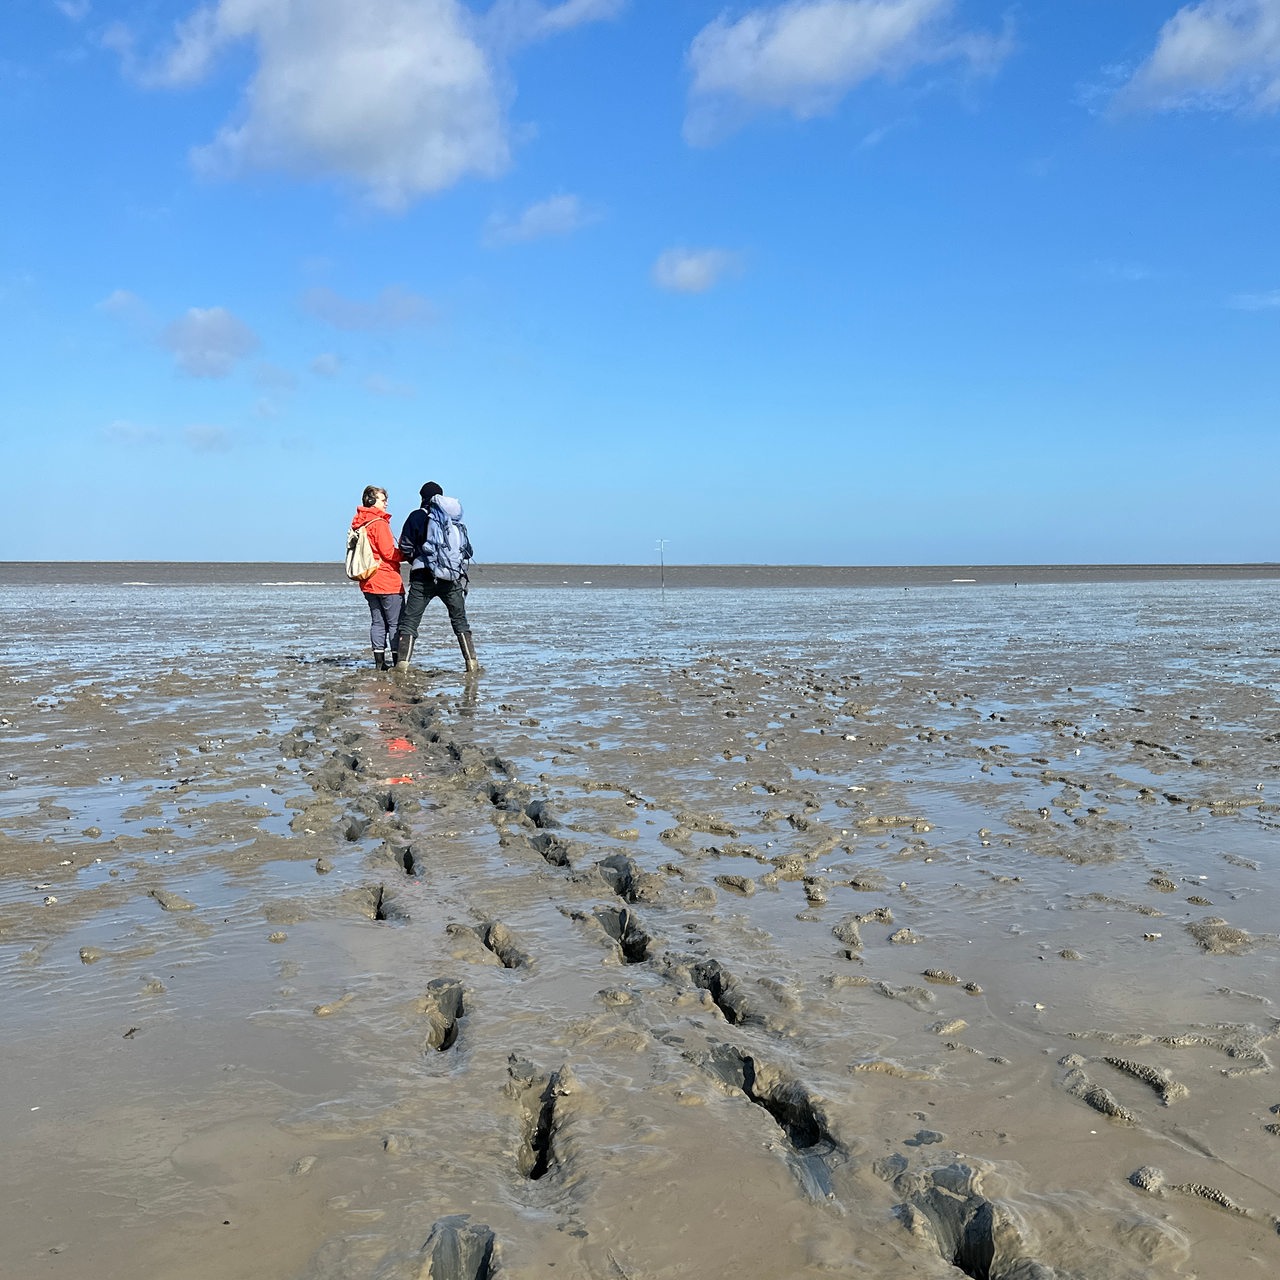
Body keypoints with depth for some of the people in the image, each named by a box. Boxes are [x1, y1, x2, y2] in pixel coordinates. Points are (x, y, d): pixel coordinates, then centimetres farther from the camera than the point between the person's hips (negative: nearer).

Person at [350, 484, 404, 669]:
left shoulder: (358, 523, 12)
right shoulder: (379, 523, -13)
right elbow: (388, 552, -16)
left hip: (368, 582, 8)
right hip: (387, 581, -8)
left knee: (377, 621, 10)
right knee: (396, 622, -3)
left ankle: (380, 662, 9)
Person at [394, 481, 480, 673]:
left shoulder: (418, 516, 1)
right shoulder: (456, 520, 12)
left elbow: (405, 548, -1)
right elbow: (468, 550, 14)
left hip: (424, 578, -3)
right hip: (453, 578, 3)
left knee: (409, 621, 2)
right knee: (460, 620, 13)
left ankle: (402, 664, -6)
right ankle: (472, 663, 8)